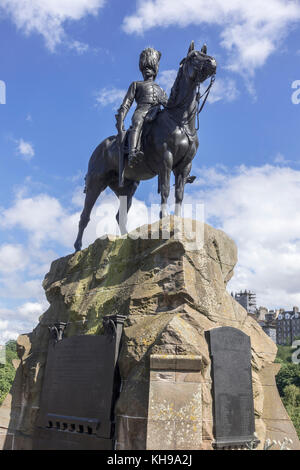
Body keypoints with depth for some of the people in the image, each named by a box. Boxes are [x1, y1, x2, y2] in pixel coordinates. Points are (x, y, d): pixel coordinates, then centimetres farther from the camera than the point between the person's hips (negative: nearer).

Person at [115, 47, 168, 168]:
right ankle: (132, 154, -64)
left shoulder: (160, 90, 39)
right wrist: (120, 123, -2)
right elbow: (125, 105, 16)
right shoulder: (136, 85, 29)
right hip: (141, 111, -3)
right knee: (138, 124, -40)